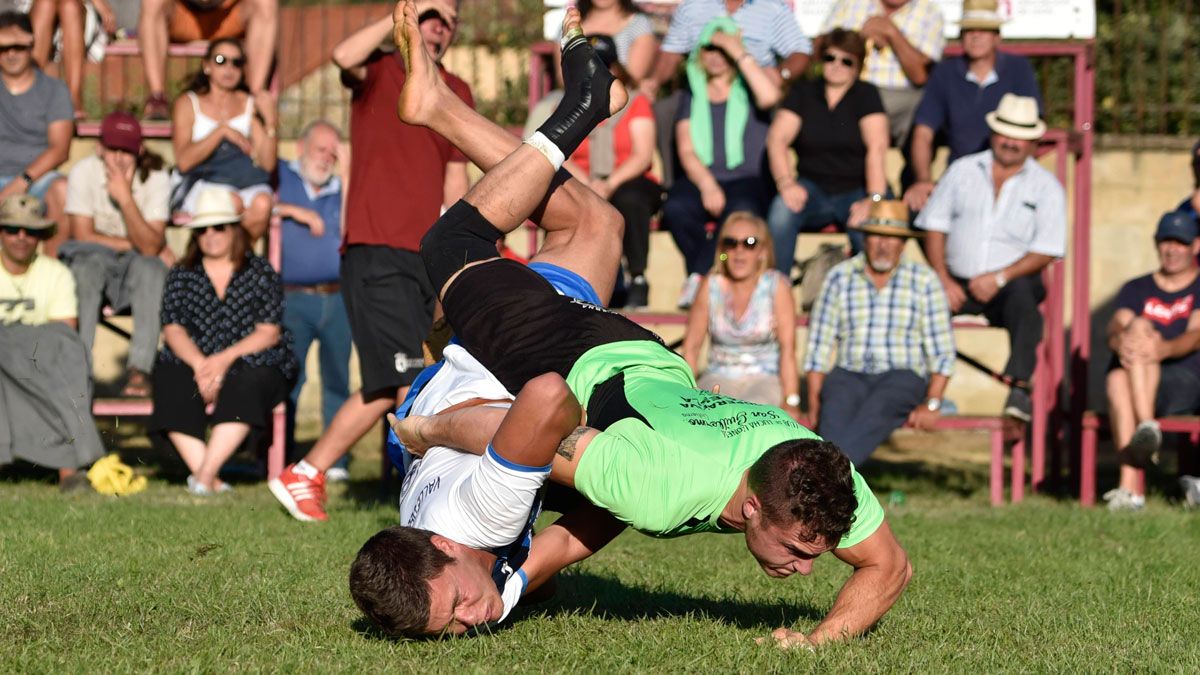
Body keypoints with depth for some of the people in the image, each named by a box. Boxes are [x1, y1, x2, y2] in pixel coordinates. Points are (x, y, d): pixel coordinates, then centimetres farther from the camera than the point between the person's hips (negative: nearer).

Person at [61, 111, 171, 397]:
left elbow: (151, 246, -22)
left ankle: (140, 370, -37)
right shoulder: (83, 172, -12)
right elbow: (83, 236, -16)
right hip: (94, 262, 0)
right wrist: (135, 244, -15)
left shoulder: (156, 178, -13)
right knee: (89, 263, -35)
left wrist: (126, 199, -32)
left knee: (149, 267, -34)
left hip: (136, 266, 0)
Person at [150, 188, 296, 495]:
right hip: (194, 363, 2)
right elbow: (172, 329, 3)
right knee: (170, 381, -31)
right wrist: (199, 364, -17)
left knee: (245, 386, -36)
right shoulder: (181, 275, 14)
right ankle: (208, 480, -38)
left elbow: (269, 332, -3)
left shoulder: (260, 273, 7)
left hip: (250, 363, -2)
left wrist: (227, 358, -19)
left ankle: (206, 472, -42)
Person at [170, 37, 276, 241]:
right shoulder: (188, 103, 9)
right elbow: (184, 162, -6)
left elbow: (267, 165, 5)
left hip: (242, 186, 3)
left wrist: (270, 121, -6)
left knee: (262, 203, -34)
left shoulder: (250, 104, 15)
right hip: (196, 184, -2)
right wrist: (222, 131, -11)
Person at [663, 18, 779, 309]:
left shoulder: (747, 89, 11)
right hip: (701, 179, 2)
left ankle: (699, 276, -25)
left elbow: (770, 97, -16)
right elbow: (686, 149, 5)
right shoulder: (692, 96, 17)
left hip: (747, 181, -2)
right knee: (676, 207, -33)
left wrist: (740, 53, -11)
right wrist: (707, 186, -14)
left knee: (742, 211, -38)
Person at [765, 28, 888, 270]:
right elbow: (777, 138, 0)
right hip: (814, 188, 2)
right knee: (782, 211, -31)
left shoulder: (866, 94, 4)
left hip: (857, 190, -2)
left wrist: (875, 198, -24)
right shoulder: (803, 93, 12)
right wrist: (786, 183, -18)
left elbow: (877, 147, -9)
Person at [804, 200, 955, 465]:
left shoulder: (924, 281, 6)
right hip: (849, 374, 2)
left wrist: (931, 403, -11)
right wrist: (814, 399, -6)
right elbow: (819, 343, 7)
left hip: (903, 376, -2)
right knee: (834, 416, -34)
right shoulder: (840, 277, 10)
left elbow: (941, 351, 3)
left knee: (873, 413, -36)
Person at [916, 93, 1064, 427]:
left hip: (1012, 282, -2)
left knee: (1022, 294, -38)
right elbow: (934, 227, 10)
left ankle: (1018, 387, -46)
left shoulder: (1046, 187, 6)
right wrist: (943, 280, -5)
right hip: (957, 284, 2)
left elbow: (1045, 252, -1)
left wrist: (999, 278, -15)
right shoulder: (963, 171, 14)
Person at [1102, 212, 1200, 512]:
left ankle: (1147, 428, -50)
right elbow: (1115, 327, 4)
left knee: (1140, 326, -29)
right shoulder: (1136, 290, 24)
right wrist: (1119, 339, -24)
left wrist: (1164, 348, -31)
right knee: (1117, 378, -35)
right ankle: (1130, 488, -49)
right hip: (1129, 382, 3)